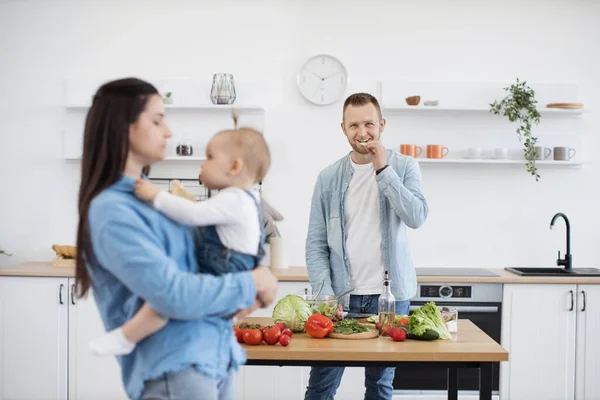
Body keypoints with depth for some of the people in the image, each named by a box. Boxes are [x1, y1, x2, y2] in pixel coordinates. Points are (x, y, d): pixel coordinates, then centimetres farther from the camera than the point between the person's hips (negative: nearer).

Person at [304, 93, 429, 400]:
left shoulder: (404, 167, 2)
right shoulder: (329, 178, 3)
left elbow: (417, 217, -14)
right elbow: (316, 244, 2)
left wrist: (383, 170, -15)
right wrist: (325, 295, -8)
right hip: (342, 296, 1)